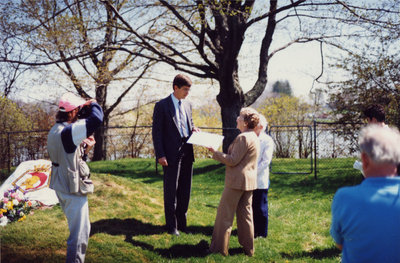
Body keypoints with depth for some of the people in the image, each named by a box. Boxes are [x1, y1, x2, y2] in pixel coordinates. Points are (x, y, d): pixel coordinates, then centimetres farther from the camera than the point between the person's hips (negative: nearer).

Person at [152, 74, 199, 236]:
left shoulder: (187, 105, 13)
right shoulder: (162, 105, -6)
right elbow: (156, 132, -8)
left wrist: (193, 129, 1)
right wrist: (160, 155, -14)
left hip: (187, 152, 6)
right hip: (171, 154, -6)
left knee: (185, 190, 11)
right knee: (171, 191, 2)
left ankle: (182, 222, 24)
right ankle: (171, 225, 13)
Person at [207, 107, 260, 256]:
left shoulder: (243, 138, -17)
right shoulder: (254, 137, 14)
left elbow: (233, 160, -19)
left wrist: (215, 153, -12)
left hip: (237, 181, -9)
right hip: (249, 181, 9)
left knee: (225, 213, 0)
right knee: (245, 214, 14)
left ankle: (220, 248, 5)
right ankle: (248, 248, 18)